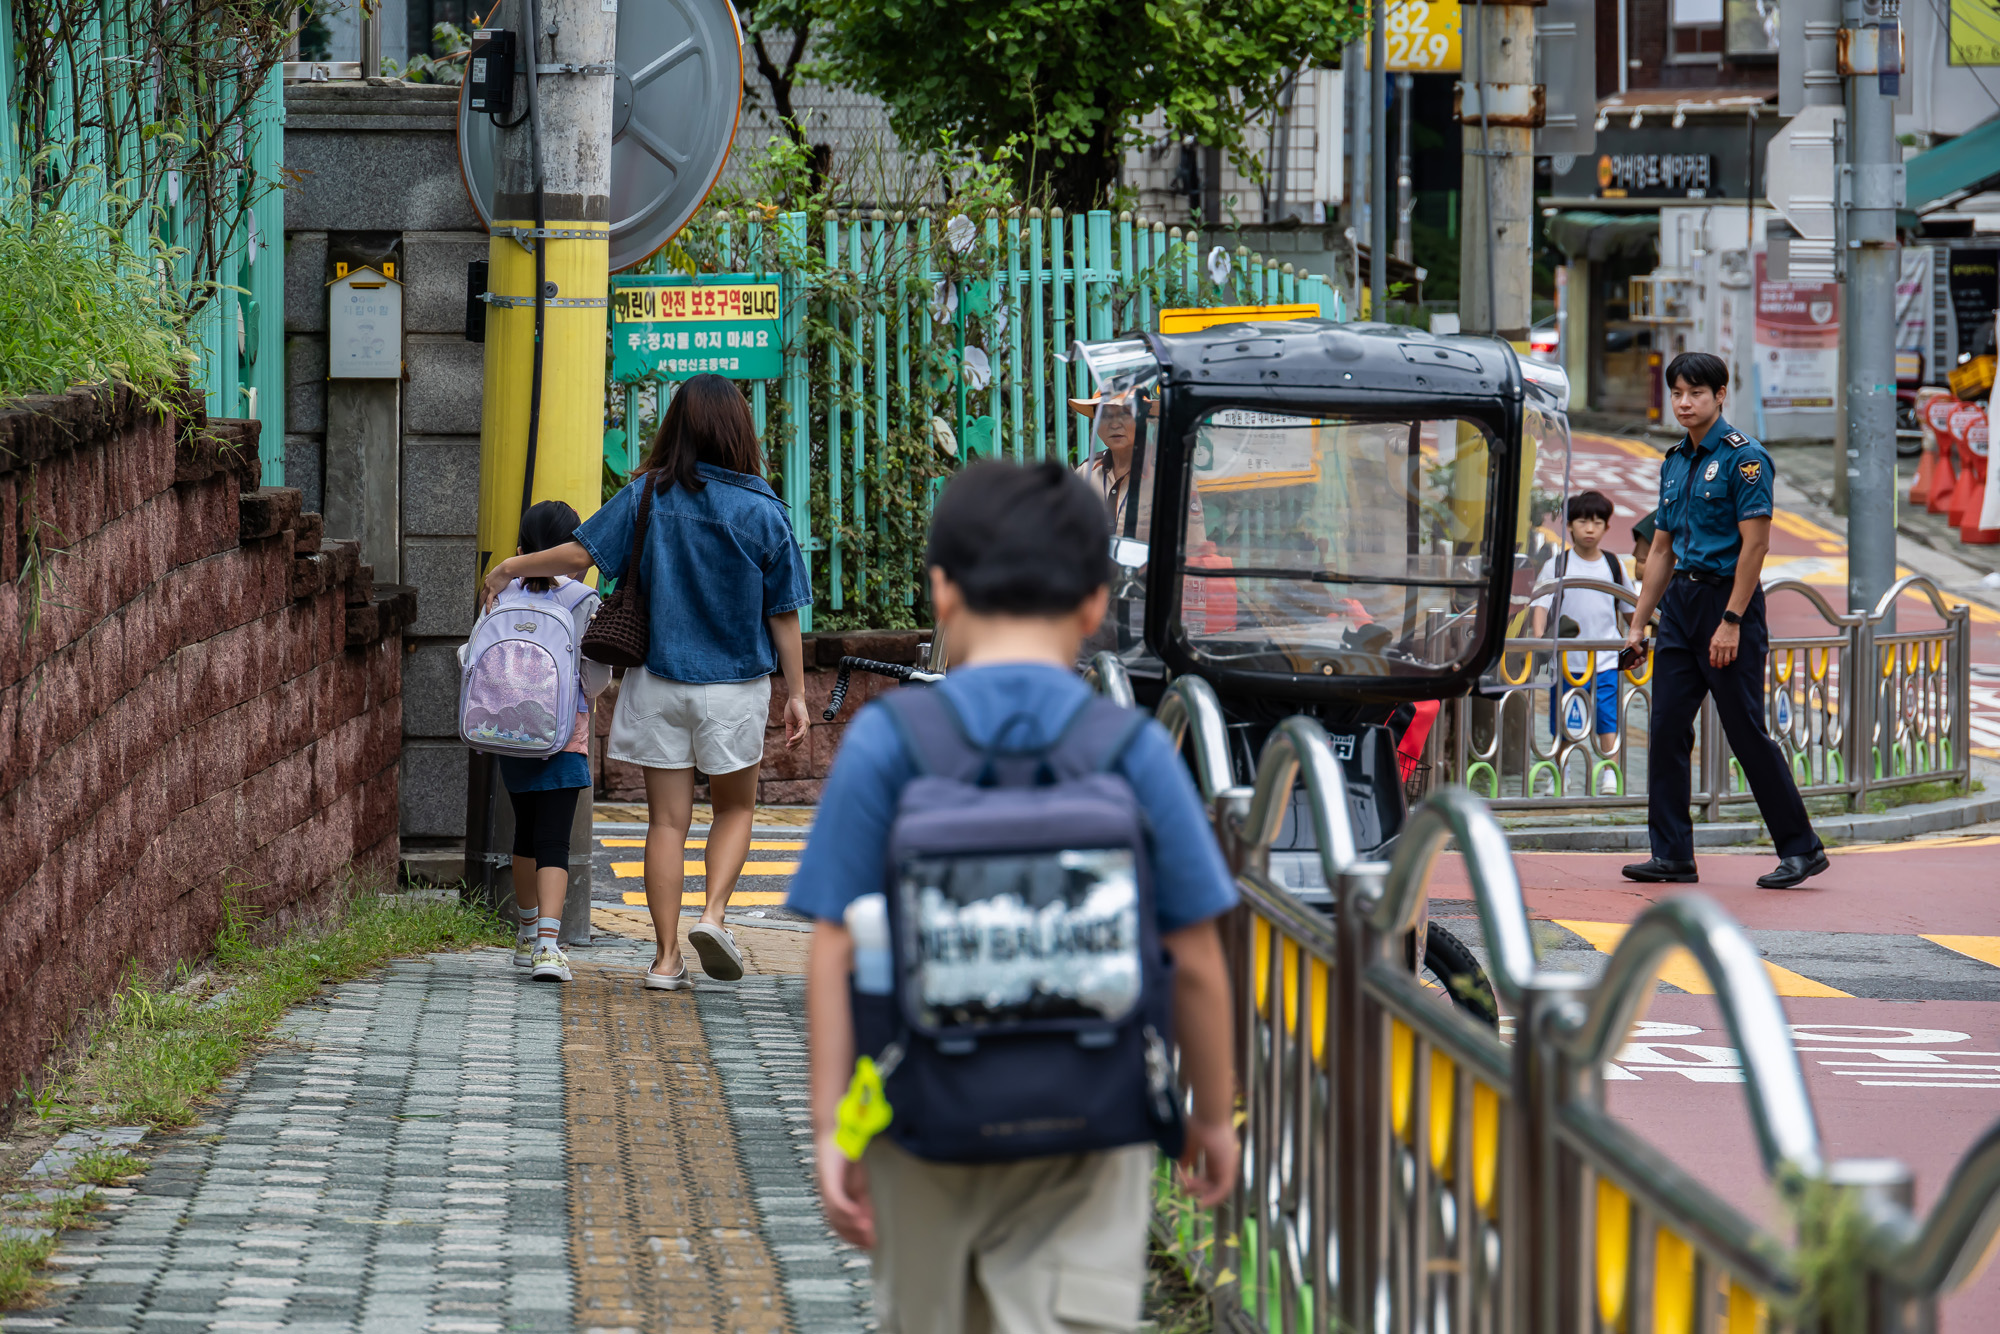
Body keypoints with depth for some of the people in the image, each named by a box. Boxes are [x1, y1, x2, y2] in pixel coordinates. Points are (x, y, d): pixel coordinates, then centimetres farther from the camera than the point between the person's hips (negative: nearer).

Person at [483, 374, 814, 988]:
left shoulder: (647, 497, -6)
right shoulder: (762, 511, -7)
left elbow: (580, 555, -4)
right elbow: (783, 613, -4)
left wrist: (514, 566, 13)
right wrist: (796, 693, 4)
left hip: (658, 681, 1)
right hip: (735, 684, -1)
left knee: (667, 819, 6)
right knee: (734, 807, 16)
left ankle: (667, 957, 5)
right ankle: (713, 915, -6)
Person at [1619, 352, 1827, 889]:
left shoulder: (1744, 457, -10)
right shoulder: (1675, 463, 14)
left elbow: (1755, 544, -15)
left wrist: (1731, 622, -19)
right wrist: (1639, 623, 16)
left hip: (1729, 598, -8)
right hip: (1680, 602, 8)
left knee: (1746, 732, -5)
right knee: (1667, 729, 2)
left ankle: (1800, 849, 4)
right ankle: (1671, 855, 5)